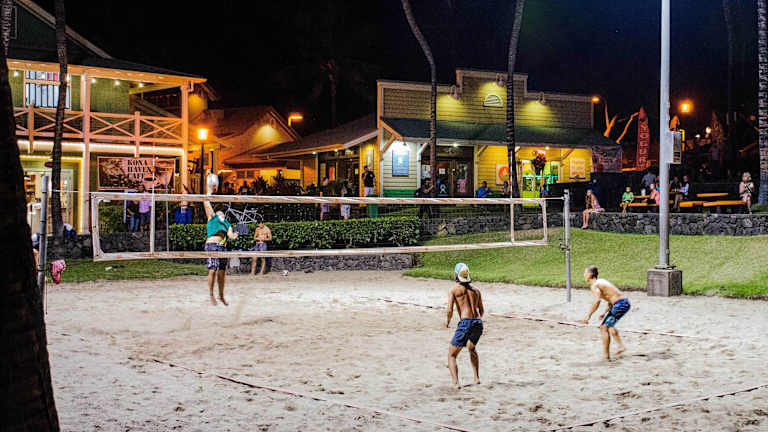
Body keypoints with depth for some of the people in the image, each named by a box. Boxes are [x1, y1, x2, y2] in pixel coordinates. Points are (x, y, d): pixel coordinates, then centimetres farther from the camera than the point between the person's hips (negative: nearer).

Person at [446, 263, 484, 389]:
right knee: (471, 348, 34)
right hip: (479, 323, 6)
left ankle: (456, 383, -15)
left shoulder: (454, 290, 5)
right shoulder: (475, 290, 20)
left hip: (465, 323, -5)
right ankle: (477, 378, 29)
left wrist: (447, 320, 15)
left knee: (451, 355, 4)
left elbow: (450, 310, -4)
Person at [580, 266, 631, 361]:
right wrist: (605, 313, 27)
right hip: (625, 302, 10)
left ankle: (606, 356, -1)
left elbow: (597, 301, -25)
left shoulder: (594, 285, -9)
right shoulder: (601, 281, 21)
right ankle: (621, 345, 24)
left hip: (620, 304, -10)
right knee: (608, 325, 26)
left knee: (604, 328, -2)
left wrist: (588, 316, -20)